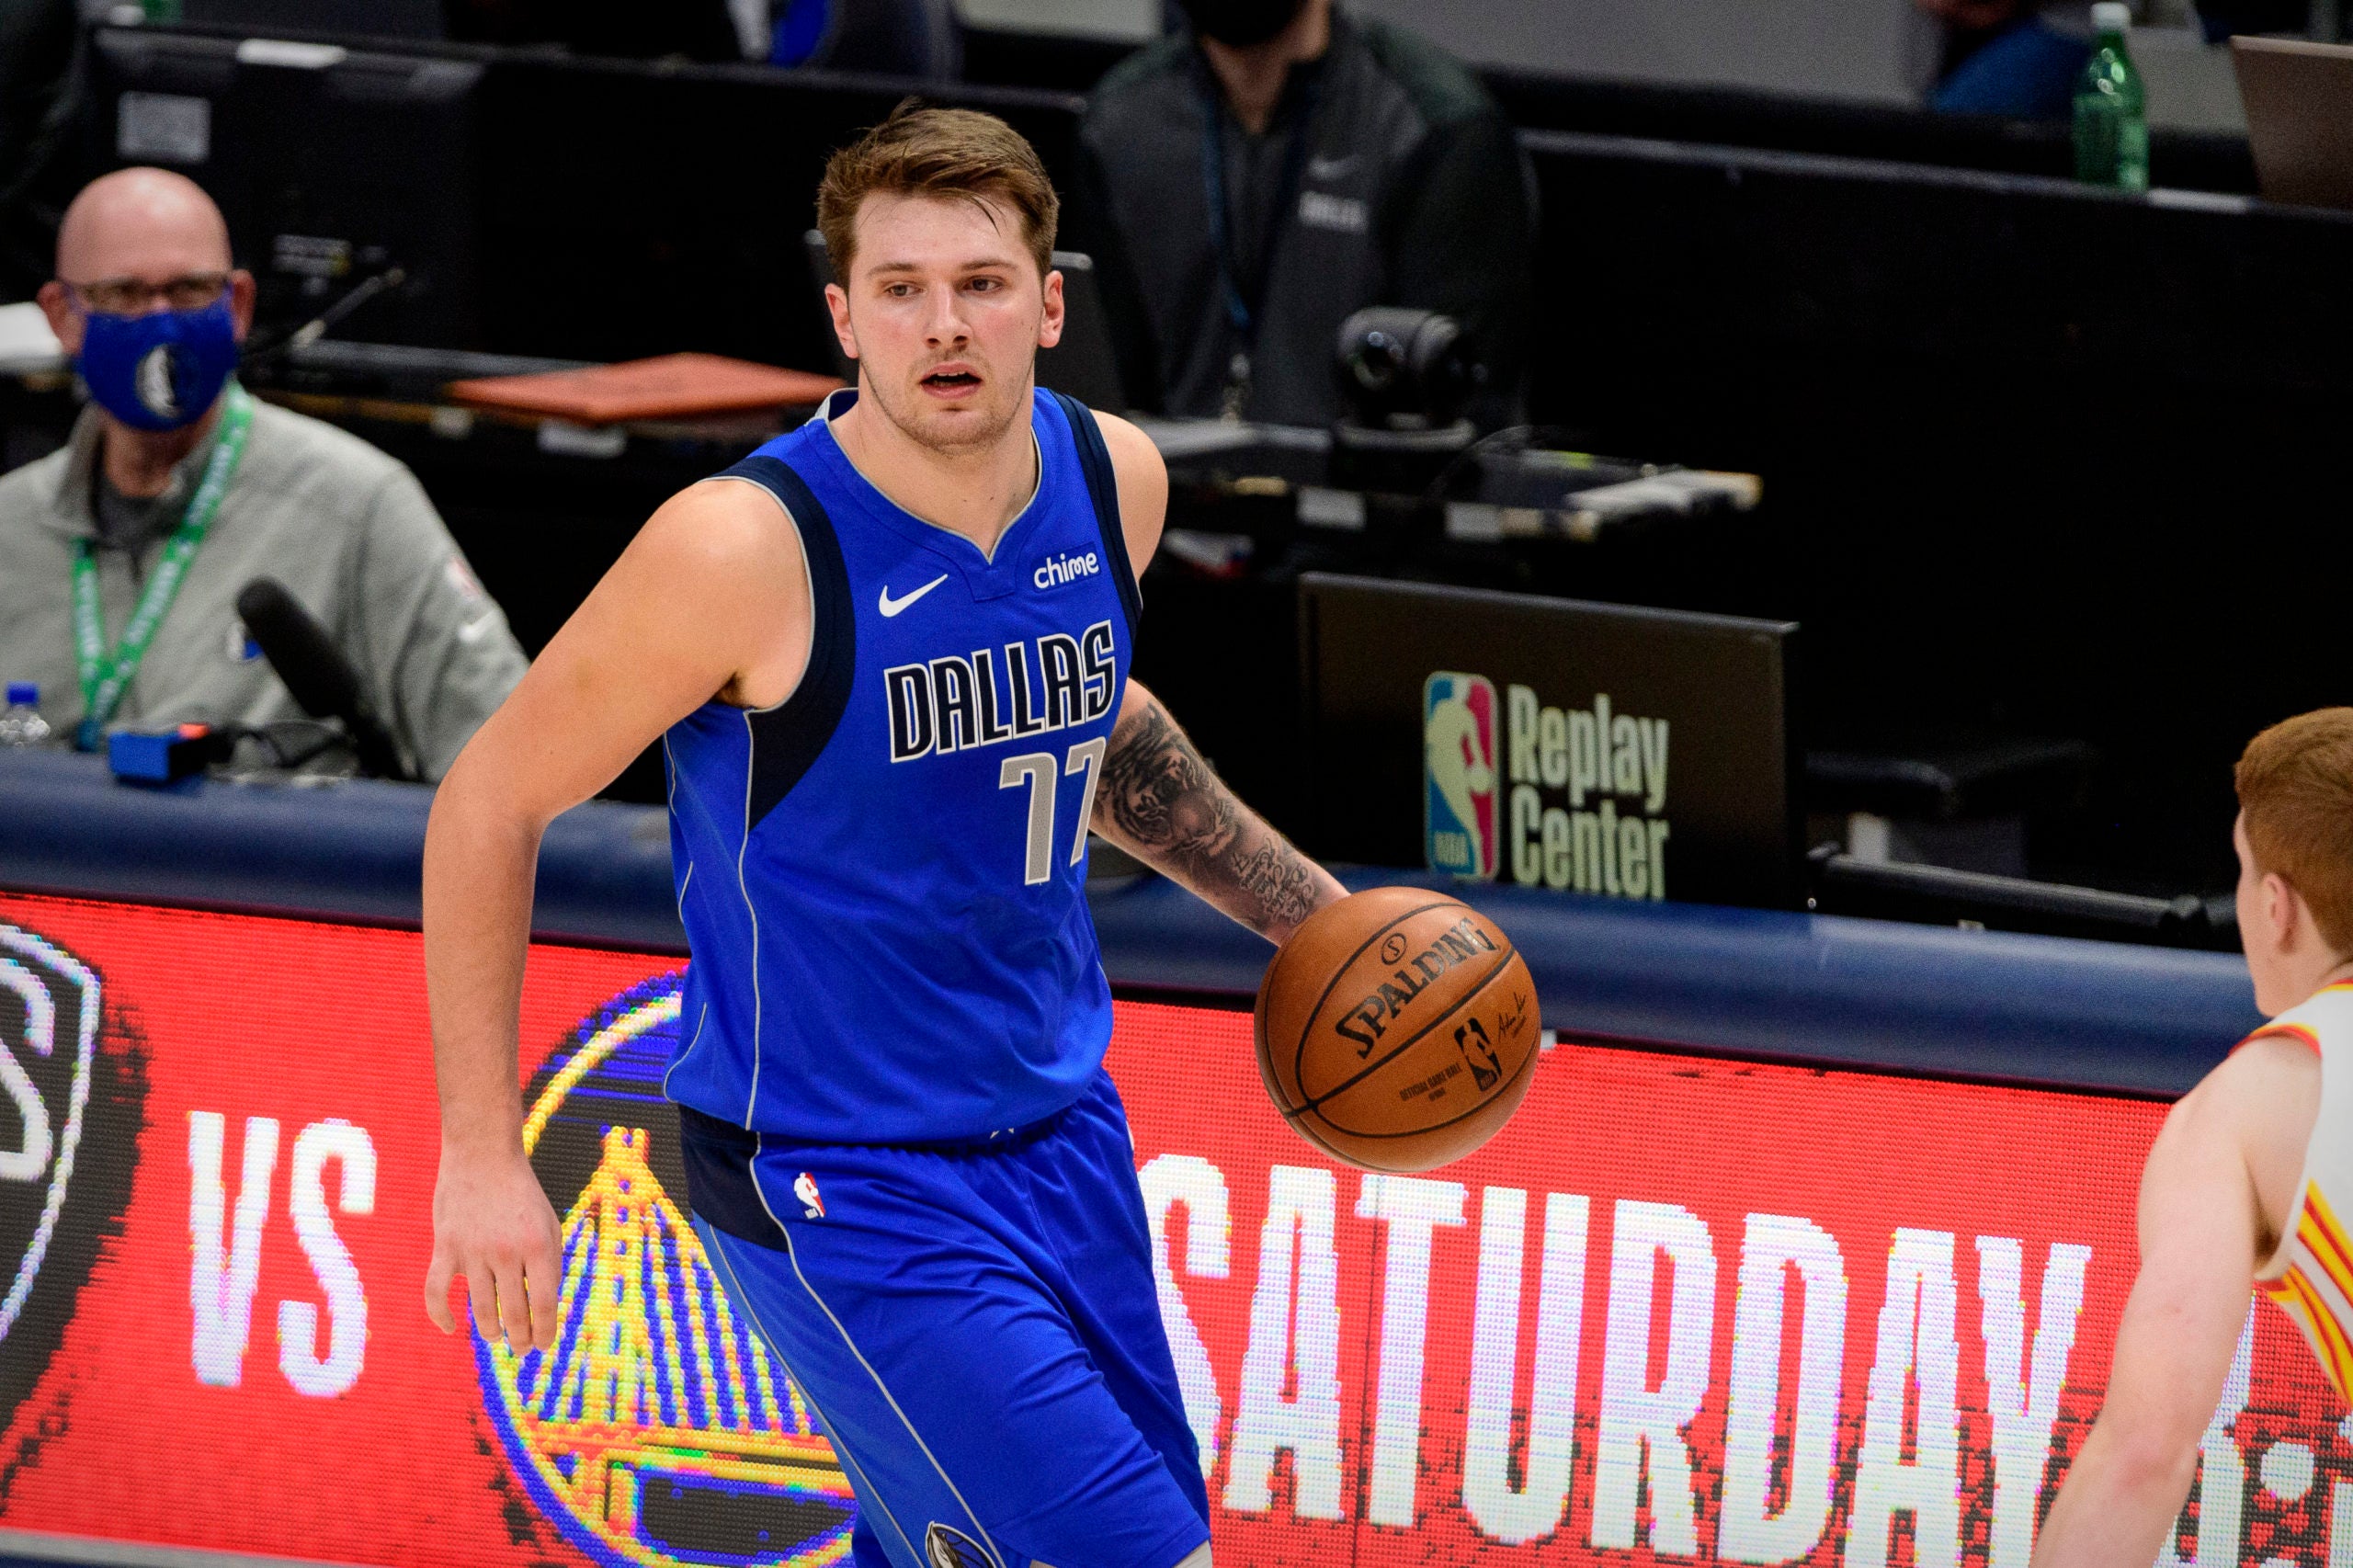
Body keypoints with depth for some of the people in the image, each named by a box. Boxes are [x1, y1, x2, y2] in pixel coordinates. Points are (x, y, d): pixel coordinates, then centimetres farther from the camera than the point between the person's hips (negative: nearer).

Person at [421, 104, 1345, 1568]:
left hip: (1061, 1129, 7)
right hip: (840, 1182, -7)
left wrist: (1310, 912, 17)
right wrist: (483, 1154, -13)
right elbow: (490, 802, -11)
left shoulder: (1113, 480, -2)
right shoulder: (748, 547, -22)